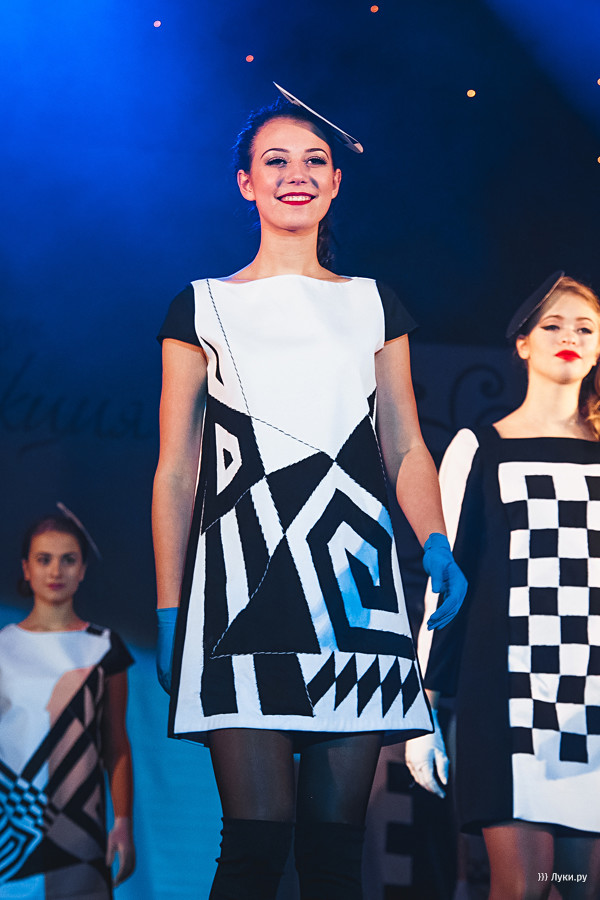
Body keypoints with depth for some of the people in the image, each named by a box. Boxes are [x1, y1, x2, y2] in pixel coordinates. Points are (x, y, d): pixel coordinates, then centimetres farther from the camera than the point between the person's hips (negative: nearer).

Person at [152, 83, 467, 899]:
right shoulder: (203, 309, 11)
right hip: (243, 579, -2)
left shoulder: (373, 305, 17)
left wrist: (435, 543, -5)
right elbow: (176, 470, 8)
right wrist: (168, 611, 1)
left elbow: (406, 448, 15)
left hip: (354, 581, 2)